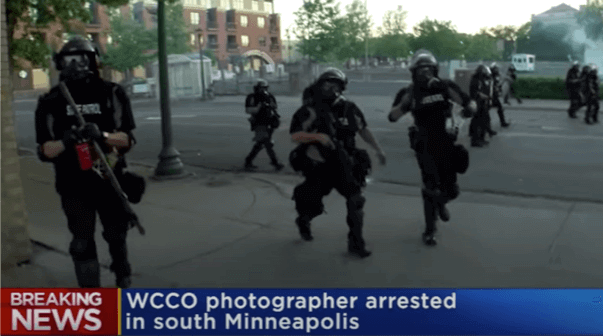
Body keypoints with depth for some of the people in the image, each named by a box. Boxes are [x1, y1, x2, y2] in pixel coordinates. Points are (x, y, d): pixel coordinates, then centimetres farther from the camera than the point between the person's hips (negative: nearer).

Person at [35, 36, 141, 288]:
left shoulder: (112, 94, -6)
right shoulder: (51, 103, -4)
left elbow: (128, 140, -9)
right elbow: (44, 151, -6)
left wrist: (102, 135, -28)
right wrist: (65, 141, -26)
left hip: (110, 180, 1)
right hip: (74, 187, 0)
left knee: (116, 236, 19)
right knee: (82, 245, 3)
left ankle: (123, 276, 46)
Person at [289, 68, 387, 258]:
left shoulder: (349, 109, 0)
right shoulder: (311, 110, -12)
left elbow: (363, 129, 14)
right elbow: (294, 136, -16)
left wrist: (378, 149, 13)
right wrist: (317, 136, -31)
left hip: (343, 165, 3)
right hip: (318, 166, -3)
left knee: (355, 200, -8)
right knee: (313, 205, 9)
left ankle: (356, 243, 6)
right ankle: (303, 221, 46)